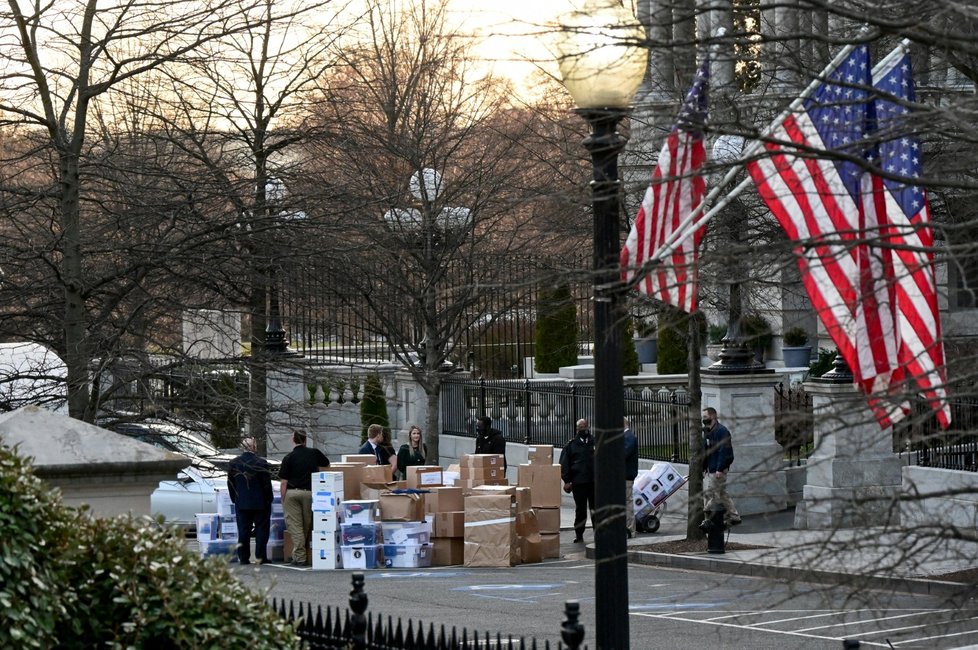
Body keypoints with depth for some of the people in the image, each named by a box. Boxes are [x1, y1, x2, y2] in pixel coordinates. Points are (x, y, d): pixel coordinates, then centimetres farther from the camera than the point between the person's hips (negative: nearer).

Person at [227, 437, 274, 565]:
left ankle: (243, 557, 5)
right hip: (260, 502, -3)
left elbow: (230, 484, 6)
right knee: (261, 529, 4)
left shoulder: (233, 463, 0)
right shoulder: (261, 463, -11)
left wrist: (235, 499, 15)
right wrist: (268, 499, 3)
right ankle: (260, 556, 2)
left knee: (243, 530, 6)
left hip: (241, 503, 3)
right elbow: (267, 483, -8)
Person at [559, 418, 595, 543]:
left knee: (596, 509, 5)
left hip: (594, 482, 2)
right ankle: (579, 536, 7)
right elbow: (564, 464, 5)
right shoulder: (571, 445, 7)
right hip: (578, 483, -2)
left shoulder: (595, 442, 11)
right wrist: (566, 481, -4)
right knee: (580, 510, 0)